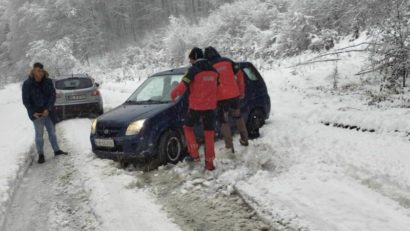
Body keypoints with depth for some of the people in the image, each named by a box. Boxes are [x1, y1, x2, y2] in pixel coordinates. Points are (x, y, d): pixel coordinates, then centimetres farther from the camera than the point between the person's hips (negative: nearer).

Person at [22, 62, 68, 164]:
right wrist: (33, 112, -14)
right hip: (36, 113, -3)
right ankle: (40, 154, 11)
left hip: (48, 112, 3)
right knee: (39, 134, 0)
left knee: (52, 132, 13)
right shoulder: (27, 84, -8)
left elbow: (53, 95, -5)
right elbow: (26, 100, -5)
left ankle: (57, 150, 26)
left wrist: (48, 109, -16)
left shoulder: (48, 82, -3)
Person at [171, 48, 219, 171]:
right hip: (210, 106, 5)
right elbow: (217, 87, 18)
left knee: (188, 127, 18)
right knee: (209, 133, 8)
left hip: (196, 106, -4)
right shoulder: (213, 70, 8)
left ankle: (194, 154, 12)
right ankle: (209, 163, 8)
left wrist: (173, 94, 4)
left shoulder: (193, 70, -10)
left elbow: (183, 85, -13)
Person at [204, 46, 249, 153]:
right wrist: (241, 90, 14)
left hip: (222, 97, -4)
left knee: (224, 121, 7)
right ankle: (245, 139, 32)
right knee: (238, 116, 23)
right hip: (234, 94, 4)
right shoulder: (227, 61, 5)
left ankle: (229, 146, 7)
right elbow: (240, 74, 6)